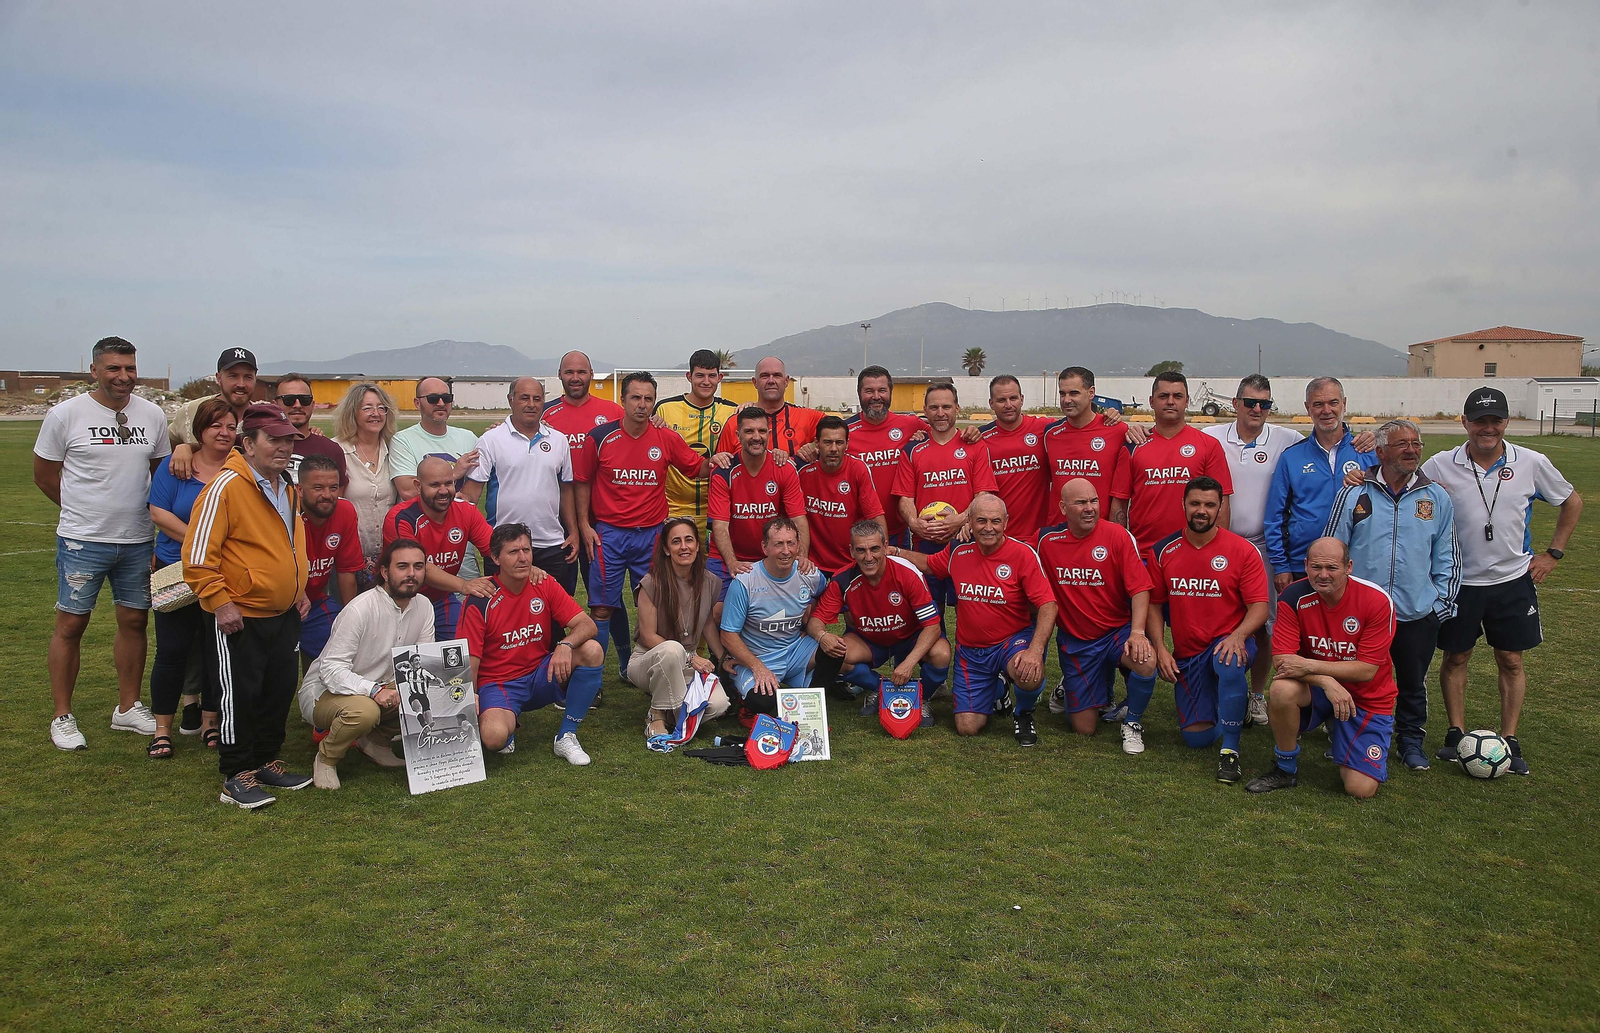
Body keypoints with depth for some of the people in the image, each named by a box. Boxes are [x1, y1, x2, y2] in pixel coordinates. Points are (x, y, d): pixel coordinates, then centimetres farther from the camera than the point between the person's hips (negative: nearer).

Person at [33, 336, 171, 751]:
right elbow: (44, 474, 2)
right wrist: (87, 511, 5)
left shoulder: (152, 414, 4)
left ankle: (128, 708, 23)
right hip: (82, 541, -4)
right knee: (71, 624, 2)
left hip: (138, 540, 4)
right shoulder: (65, 414, -6)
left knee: (135, 620, 10)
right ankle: (62, 717, 14)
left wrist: (141, 510, 5)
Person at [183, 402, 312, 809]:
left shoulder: (288, 489, 11)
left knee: (280, 689, 14)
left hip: (283, 614, 8)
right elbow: (198, 553, -18)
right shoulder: (226, 487, -16)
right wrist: (220, 602, -19)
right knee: (239, 695, 0)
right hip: (238, 618, -8)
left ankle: (266, 761, 28)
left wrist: (299, 590, 18)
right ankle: (237, 776, 11)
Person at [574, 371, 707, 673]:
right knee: (603, 607, 0)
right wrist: (584, 525, 1)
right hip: (608, 532, -1)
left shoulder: (666, 438, 0)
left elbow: (698, 467, 12)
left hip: (651, 533, 2)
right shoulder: (600, 437, -3)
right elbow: (582, 482, 6)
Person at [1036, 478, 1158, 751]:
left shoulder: (1118, 535, -11)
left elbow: (1140, 588, -14)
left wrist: (1137, 632, -26)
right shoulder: (1047, 540, -4)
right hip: (1074, 641, 1)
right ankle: (1069, 687, 38)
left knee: (1146, 661, -36)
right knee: (1085, 728, 1)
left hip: (1117, 631, -1)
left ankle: (1132, 723, -5)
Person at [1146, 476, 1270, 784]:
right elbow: (1154, 604, 4)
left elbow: (1259, 606, -11)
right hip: (1187, 654, 3)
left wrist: (1238, 636, -29)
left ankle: (1230, 751, -23)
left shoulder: (1242, 550, -8)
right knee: (1197, 738, -2)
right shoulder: (1163, 551, -1)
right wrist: (1160, 648, -8)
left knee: (1230, 663, -41)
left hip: (1228, 643, -3)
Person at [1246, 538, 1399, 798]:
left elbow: (1367, 669, -19)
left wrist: (1310, 665, -28)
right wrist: (1328, 682, -34)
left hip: (1366, 697, 0)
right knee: (1283, 689, -36)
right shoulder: (1294, 597, -16)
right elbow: (1281, 659, -19)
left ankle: (1338, 733, 23)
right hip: (1316, 689, 1)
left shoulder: (1378, 601, -18)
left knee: (1361, 790, -11)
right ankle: (1285, 770, -11)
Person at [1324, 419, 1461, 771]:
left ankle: (1411, 740, 31)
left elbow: (1447, 558, 10)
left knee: (1413, 683, 14)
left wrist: (1441, 603, 5)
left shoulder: (1437, 498, 5)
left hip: (1418, 614, 2)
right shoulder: (1354, 495, -2)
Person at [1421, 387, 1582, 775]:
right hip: (1459, 580, -1)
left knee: (1511, 660, 6)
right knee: (1455, 657, 7)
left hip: (1513, 580, 1)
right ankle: (1456, 734, 20)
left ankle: (1509, 741, 16)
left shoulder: (1532, 464, -4)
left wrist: (1553, 553, 6)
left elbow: (1572, 502, 11)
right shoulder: (1440, 466, -8)